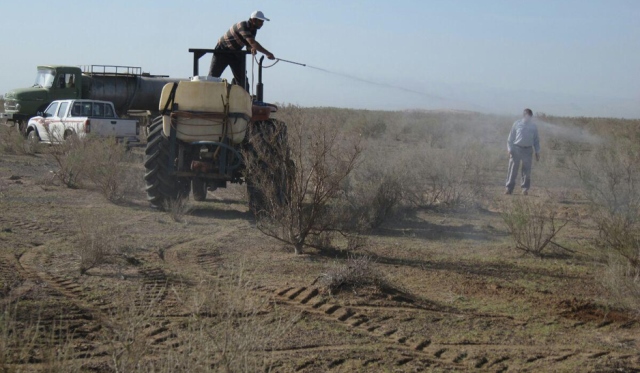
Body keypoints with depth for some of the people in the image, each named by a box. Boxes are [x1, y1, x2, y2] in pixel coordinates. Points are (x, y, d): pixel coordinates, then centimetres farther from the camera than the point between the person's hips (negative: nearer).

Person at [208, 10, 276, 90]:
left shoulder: (253, 30, -4)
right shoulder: (243, 26, -30)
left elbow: (249, 45, 3)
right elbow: (252, 42, -41)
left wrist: (252, 49, -23)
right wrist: (267, 53, -43)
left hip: (236, 53, 7)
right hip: (222, 51, -7)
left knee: (242, 80, -2)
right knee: (212, 77, -4)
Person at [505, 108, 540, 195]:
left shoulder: (533, 126, 9)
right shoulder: (517, 124, 3)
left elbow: (536, 140, 14)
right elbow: (511, 137, 5)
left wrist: (537, 152, 10)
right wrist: (510, 149, -2)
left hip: (528, 150, 2)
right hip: (516, 149, -2)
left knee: (527, 170, 3)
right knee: (513, 169, -2)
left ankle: (525, 188, 11)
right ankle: (509, 187, 3)